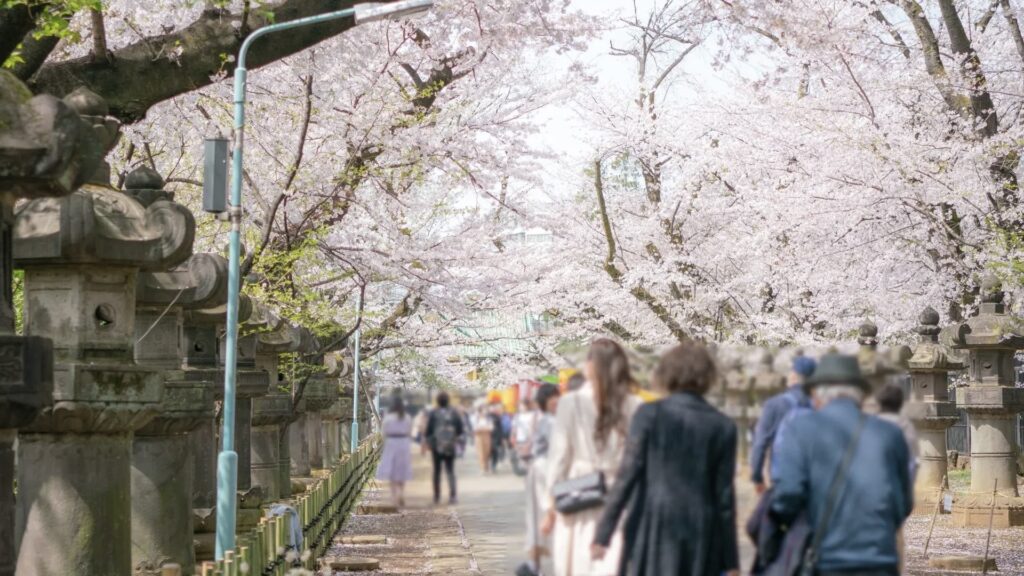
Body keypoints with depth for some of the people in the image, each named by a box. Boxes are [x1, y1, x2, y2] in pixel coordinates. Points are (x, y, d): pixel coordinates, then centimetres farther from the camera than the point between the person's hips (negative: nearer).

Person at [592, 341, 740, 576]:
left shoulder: (649, 414, -3)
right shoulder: (722, 426, 2)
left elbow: (627, 474, -6)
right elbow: (724, 495, 2)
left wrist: (603, 534, -2)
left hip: (653, 531, -1)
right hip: (700, 533, 2)